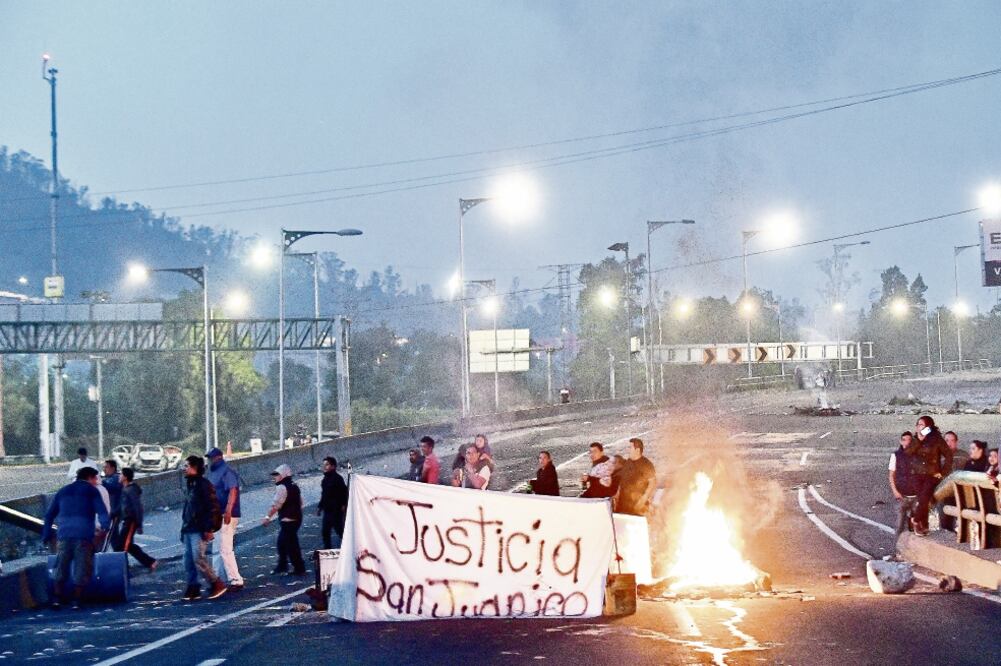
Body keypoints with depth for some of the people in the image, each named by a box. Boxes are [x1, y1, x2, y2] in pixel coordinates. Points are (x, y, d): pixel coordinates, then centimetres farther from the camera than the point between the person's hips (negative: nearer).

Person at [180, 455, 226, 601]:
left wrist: (209, 529, -20)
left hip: (200, 530, -9)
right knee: (189, 560, 6)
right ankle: (193, 588, 11)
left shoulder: (204, 485, -11)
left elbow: (213, 507, -16)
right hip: (189, 529, 9)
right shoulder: (191, 485, 18)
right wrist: (184, 528, 20)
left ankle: (217, 585, -6)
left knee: (199, 558, -14)